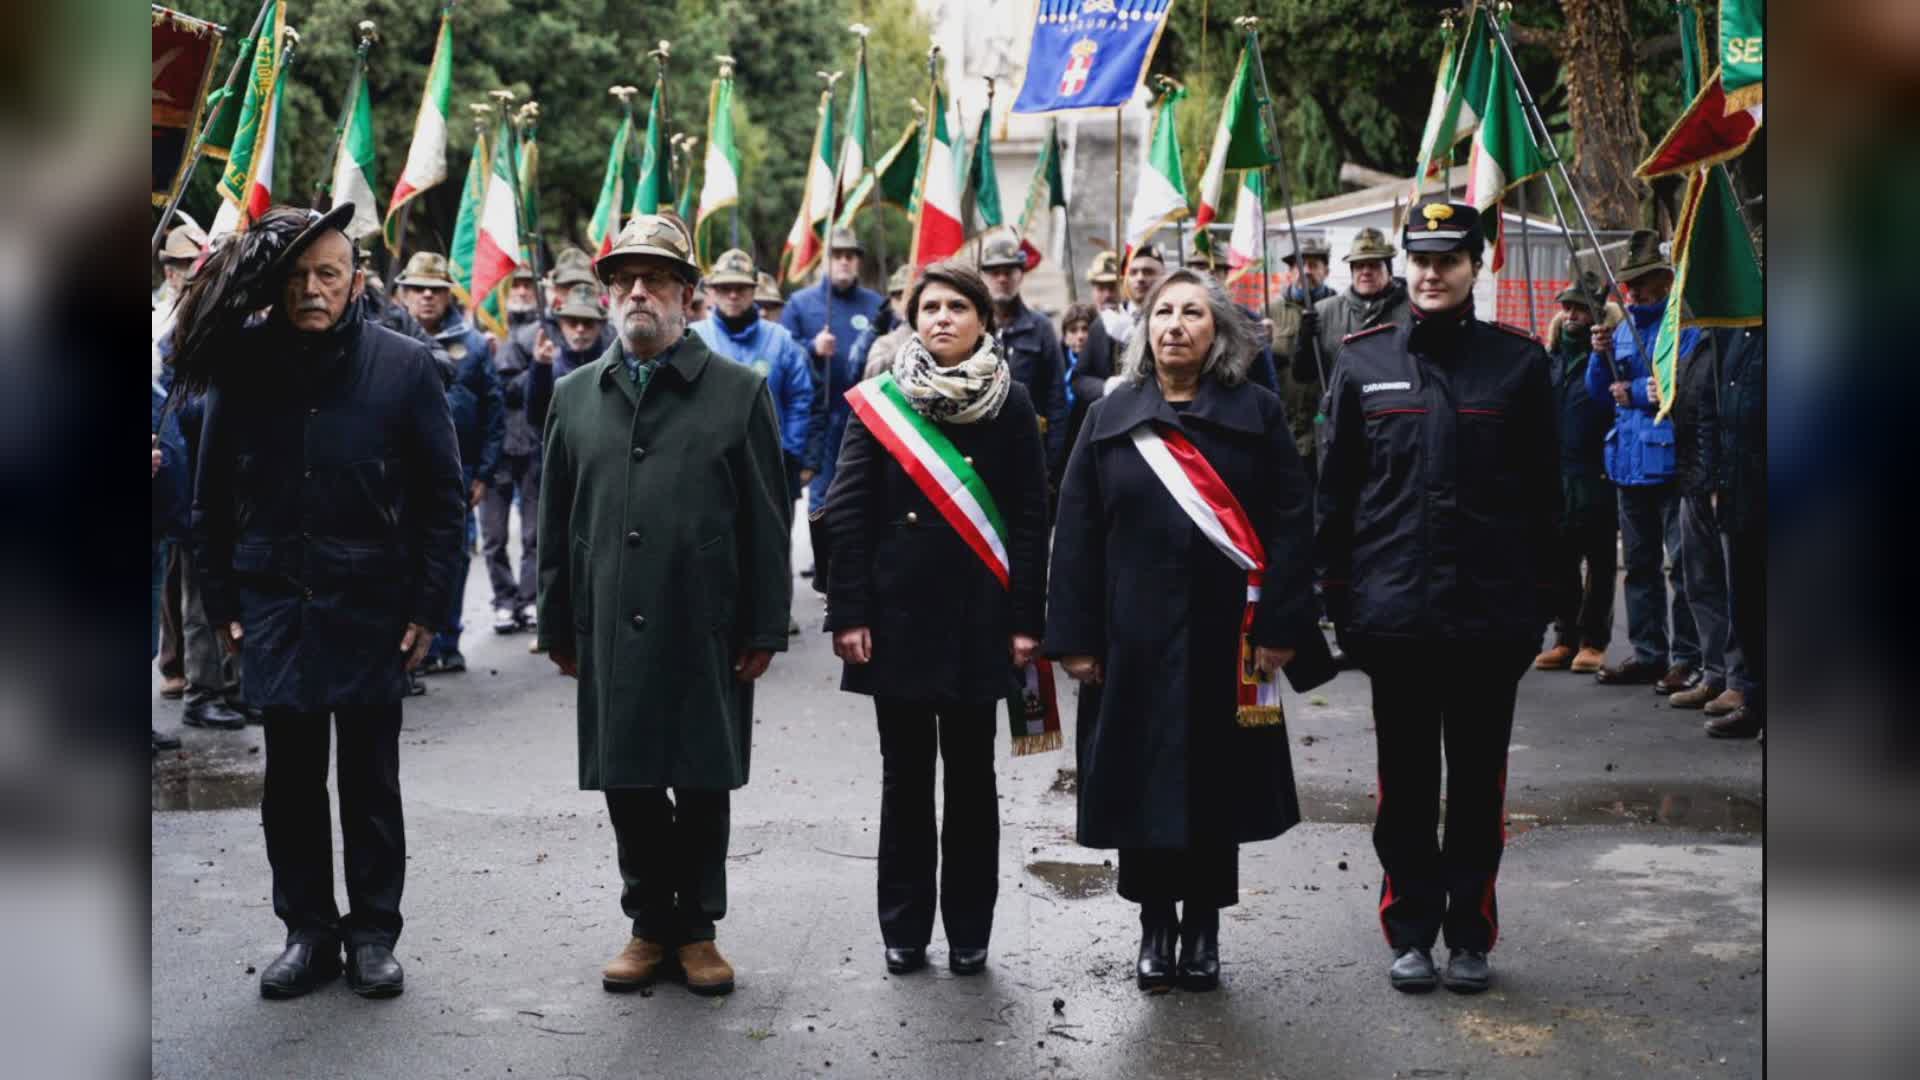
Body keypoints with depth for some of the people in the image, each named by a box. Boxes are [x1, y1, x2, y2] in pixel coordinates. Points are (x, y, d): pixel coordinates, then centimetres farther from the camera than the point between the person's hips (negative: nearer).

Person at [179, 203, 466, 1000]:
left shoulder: (403, 366, -5)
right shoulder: (243, 367, 1)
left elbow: (443, 495, -2)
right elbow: (212, 497, 7)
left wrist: (429, 605, -5)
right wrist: (221, 600, 4)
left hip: (371, 607, -2)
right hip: (275, 607, 2)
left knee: (370, 779, 8)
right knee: (291, 777, 9)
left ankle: (373, 933, 20)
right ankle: (307, 930, 22)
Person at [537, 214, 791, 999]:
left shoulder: (740, 393, 1)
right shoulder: (574, 397, 10)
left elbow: (767, 523, -1)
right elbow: (555, 524, 12)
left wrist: (763, 630, -5)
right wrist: (559, 628, 9)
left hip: (705, 634, -2)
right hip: (611, 633, 3)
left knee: (703, 788, 7)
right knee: (627, 787, 9)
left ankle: (697, 927, 21)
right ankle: (651, 926, 23)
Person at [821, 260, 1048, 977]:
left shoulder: (1011, 405, 2)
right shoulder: (880, 402, 2)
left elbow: (1030, 518, 0)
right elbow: (846, 512, 0)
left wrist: (1025, 619, -5)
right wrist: (848, 613, -6)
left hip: (978, 619, 0)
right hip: (899, 615, 0)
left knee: (971, 774, 8)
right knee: (905, 776, 7)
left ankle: (968, 930, 18)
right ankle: (903, 928, 17)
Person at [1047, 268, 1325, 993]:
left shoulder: (1257, 414, 1)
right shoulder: (1110, 417, 5)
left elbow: (1289, 523, -2)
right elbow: (1076, 532, 3)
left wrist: (1281, 626, -10)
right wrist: (1076, 636, -3)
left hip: (1225, 635, -1)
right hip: (1135, 635, 1)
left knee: (1217, 784, 7)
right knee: (1141, 780, 6)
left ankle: (1203, 926, 22)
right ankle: (1155, 924, 22)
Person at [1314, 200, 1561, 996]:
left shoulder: (1519, 362, 1)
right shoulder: (1363, 362, 3)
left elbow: (1543, 492, 3)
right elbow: (1335, 489, 5)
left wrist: (1540, 600, 0)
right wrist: (1337, 593, 1)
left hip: (1491, 614, 0)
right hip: (1395, 614, 0)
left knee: (1478, 782, 10)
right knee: (1405, 783, 9)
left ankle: (1471, 935, 22)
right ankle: (1411, 932, 21)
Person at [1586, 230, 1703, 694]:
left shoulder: (1687, 323, -6)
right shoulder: (1624, 326, 17)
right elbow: (1600, 391, 16)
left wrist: (1634, 392, -12)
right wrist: (1601, 355, -2)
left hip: (1672, 460, -8)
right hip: (1629, 460, 8)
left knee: (1683, 564, -4)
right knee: (1640, 564, 12)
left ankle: (1689, 658, 0)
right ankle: (1648, 653, 20)